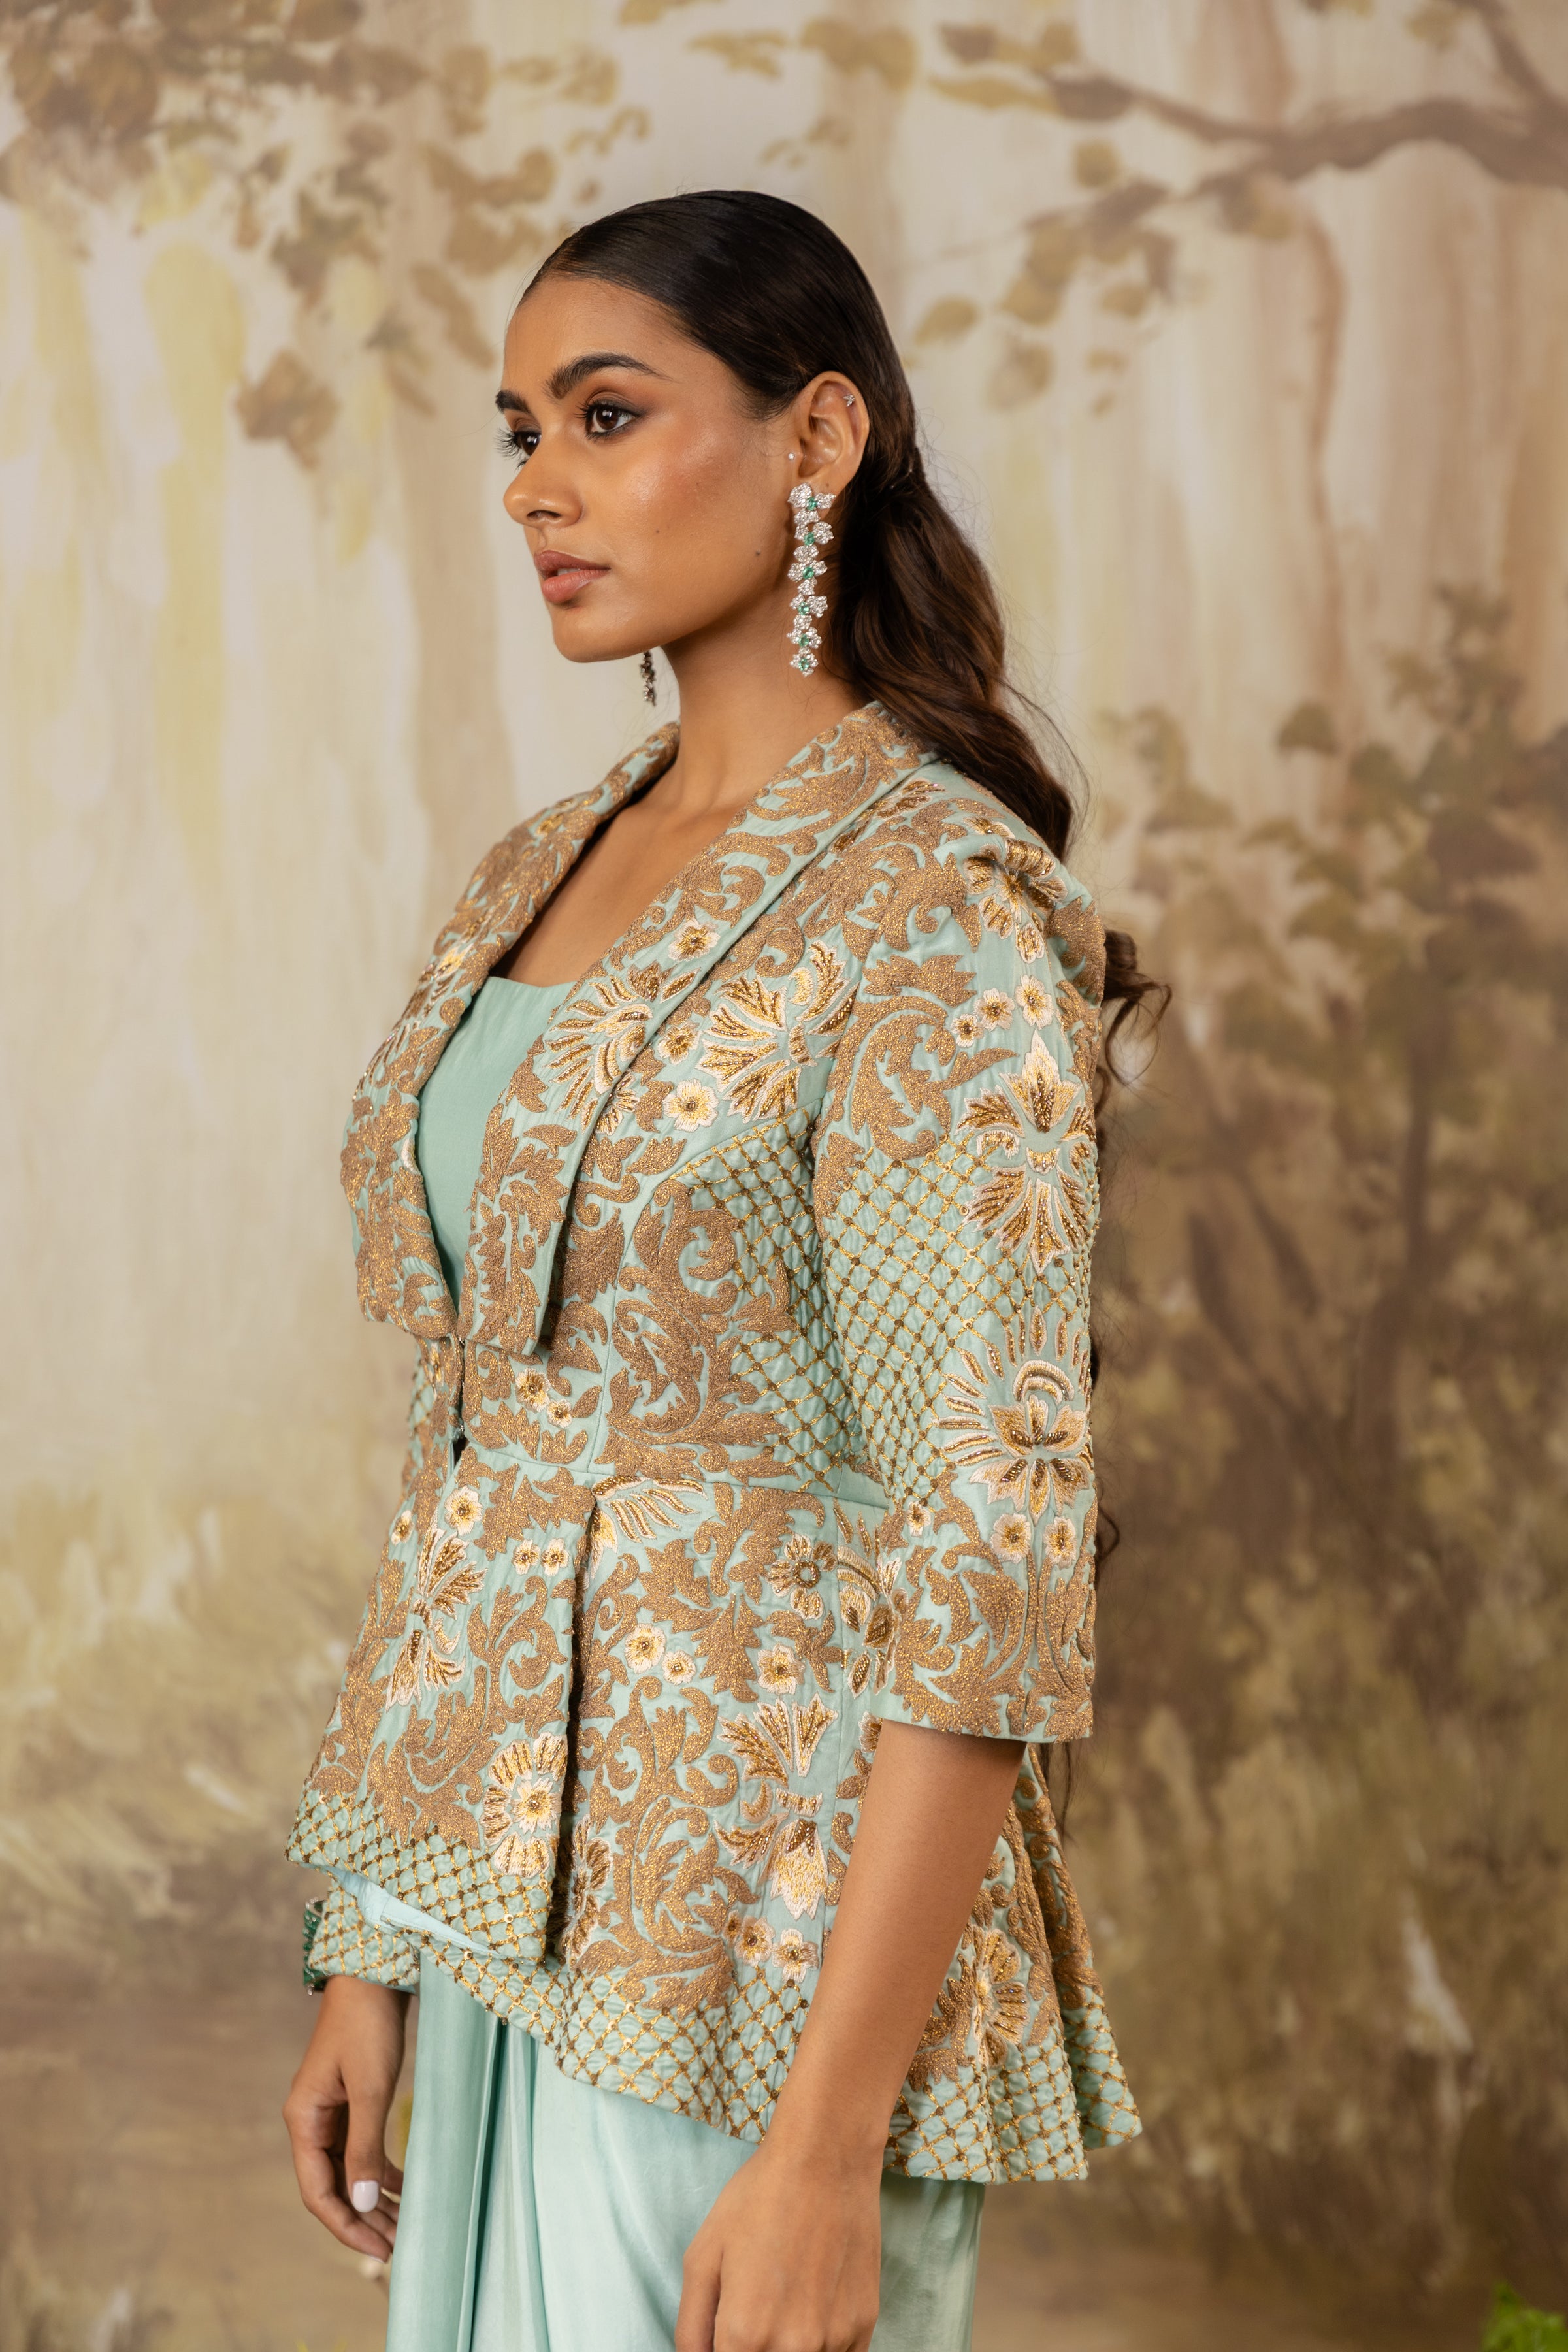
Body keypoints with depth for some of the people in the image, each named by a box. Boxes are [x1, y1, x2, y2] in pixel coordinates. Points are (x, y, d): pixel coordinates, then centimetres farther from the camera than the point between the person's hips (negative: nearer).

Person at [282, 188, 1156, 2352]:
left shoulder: (936, 904, -14)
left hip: (768, 1938, -7)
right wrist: (373, 1948, 13)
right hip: (532, 1905, 7)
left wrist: (827, 2147, -22)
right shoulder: (540, 880, 10)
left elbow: (997, 1555, -19)